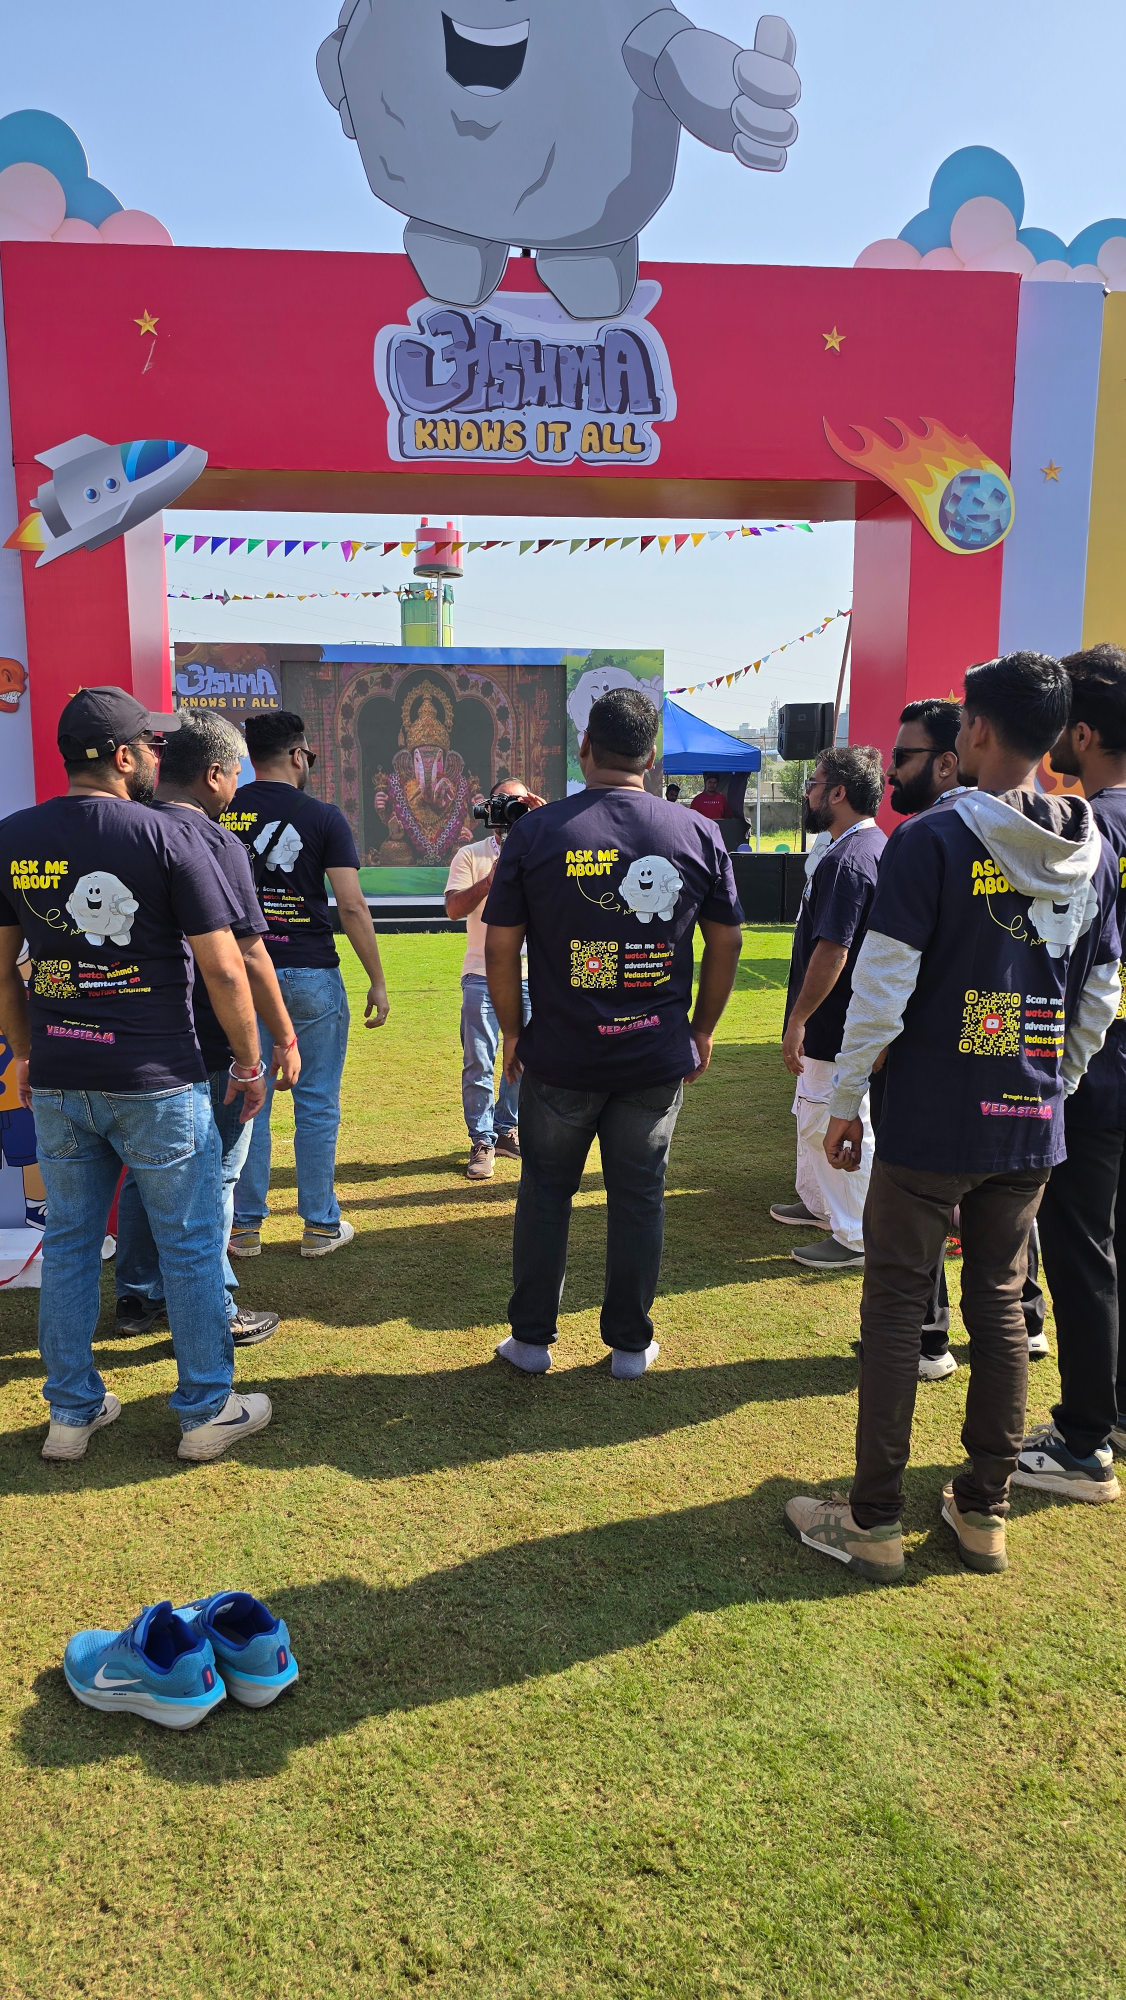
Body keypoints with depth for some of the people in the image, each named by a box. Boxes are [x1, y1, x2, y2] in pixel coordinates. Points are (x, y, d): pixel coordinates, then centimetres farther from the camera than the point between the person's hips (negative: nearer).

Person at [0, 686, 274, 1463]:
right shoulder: (169, 836, -11)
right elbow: (223, 967, -12)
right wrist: (249, 1061, 0)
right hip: (157, 1080, -5)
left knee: (69, 1243, 16)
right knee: (191, 1246, 8)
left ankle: (71, 1410, 28)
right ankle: (208, 1411, 19)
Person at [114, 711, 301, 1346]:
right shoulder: (214, 841, -17)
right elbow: (247, 956, -18)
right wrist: (284, 1037, -10)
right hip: (206, 1049, -7)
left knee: (145, 1170, 19)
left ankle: (138, 1297, 32)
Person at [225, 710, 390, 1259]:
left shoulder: (221, 814, 4)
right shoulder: (322, 817, -6)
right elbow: (352, 908, -10)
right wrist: (377, 981, -4)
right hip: (310, 976, -3)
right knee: (316, 1105, 6)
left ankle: (245, 1227, 16)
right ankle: (320, 1225, 14)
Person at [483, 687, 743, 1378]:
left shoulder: (535, 831, -7)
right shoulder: (698, 833, -3)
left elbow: (501, 946, -4)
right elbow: (727, 942, 4)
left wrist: (513, 1031, 9)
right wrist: (702, 1031, 15)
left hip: (559, 1055, -1)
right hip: (657, 1057, 1)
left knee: (546, 1193, 15)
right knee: (639, 1197, 12)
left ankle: (532, 1339, 25)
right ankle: (630, 1344, 23)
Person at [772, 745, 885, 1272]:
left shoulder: (847, 860, -23)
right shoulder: (877, 844, 12)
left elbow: (832, 951, -27)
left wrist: (797, 1020, -20)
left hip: (838, 1027, -11)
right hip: (836, 1023, 11)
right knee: (813, 1115, 23)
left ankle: (856, 1238, 11)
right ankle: (818, 1203, 40)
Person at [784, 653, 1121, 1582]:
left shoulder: (935, 839, -12)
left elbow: (881, 990, -15)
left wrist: (846, 1103, -5)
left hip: (931, 1123, -5)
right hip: (1033, 1130, 6)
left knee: (896, 1309, 5)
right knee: (1000, 1306, 16)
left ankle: (874, 1521, 16)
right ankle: (985, 1511, 28)